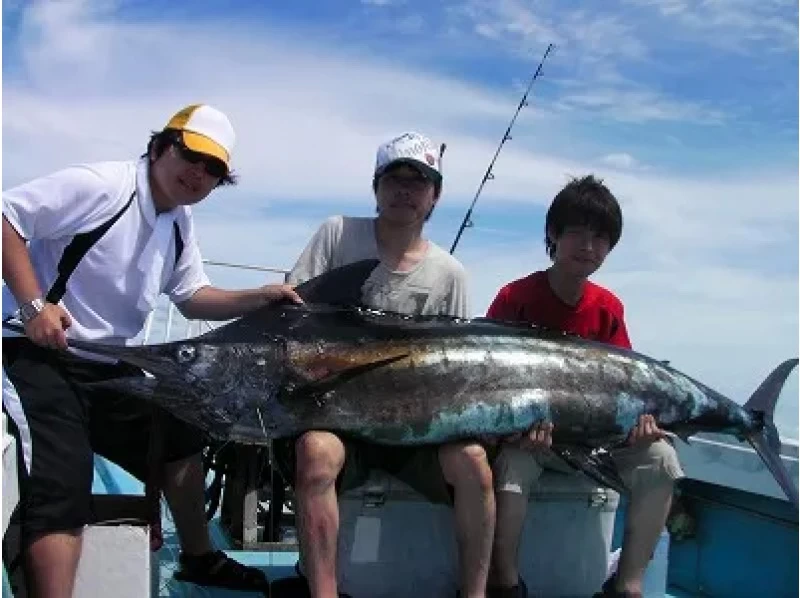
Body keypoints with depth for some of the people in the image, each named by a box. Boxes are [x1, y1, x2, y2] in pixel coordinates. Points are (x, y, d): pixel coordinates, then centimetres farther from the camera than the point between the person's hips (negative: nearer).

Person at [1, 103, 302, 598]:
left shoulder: (179, 224, 10)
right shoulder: (99, 186, -18)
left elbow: (193, 296, 16)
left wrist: (259, 297, 0)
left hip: (109, 365, 9)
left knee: (179, 440, 17)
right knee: (61, 486, -20)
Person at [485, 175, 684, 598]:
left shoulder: (608, 308, 3)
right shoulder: (516, 298, -10)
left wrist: (639, 414, -17)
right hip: (521, 428, -4)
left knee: (659, 459, -16)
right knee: (512, 462, -36)